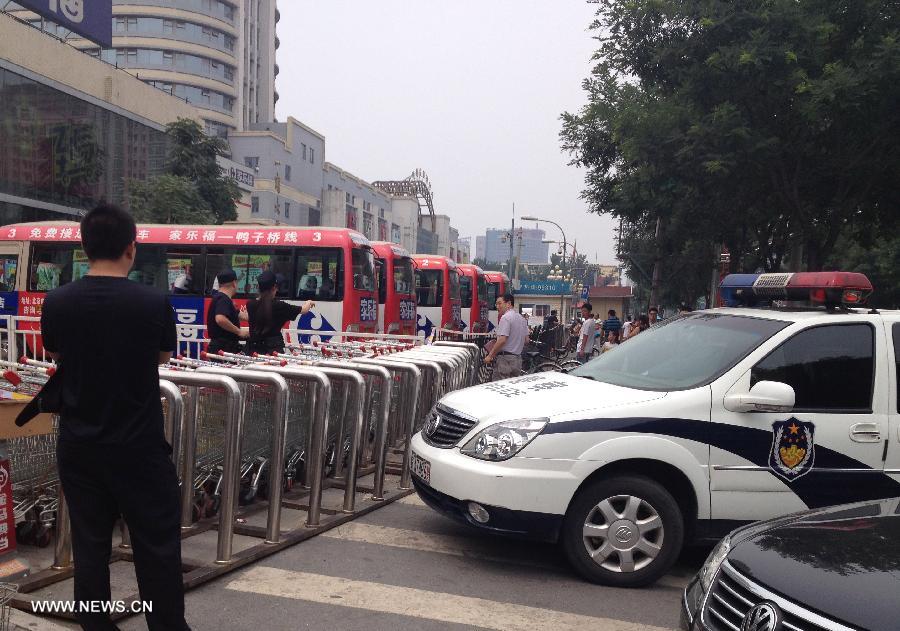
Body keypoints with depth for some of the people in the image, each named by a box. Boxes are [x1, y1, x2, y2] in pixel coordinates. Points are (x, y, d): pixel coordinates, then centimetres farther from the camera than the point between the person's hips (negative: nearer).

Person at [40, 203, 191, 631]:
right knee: (157, 545, 9)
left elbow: (55, 355, 11)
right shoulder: (154, 303, -16)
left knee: (89, 544, 15)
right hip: (140, 446, -3)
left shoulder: (57, 303, -7)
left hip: (79, 446, 3)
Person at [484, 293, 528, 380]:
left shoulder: (505, 317, -13)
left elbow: (502, 340, -21)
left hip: (505, 358, -9)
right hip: (518, 359, 9)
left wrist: (490, 356, -15)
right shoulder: (522, 319, 15)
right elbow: (526, 339, 18)